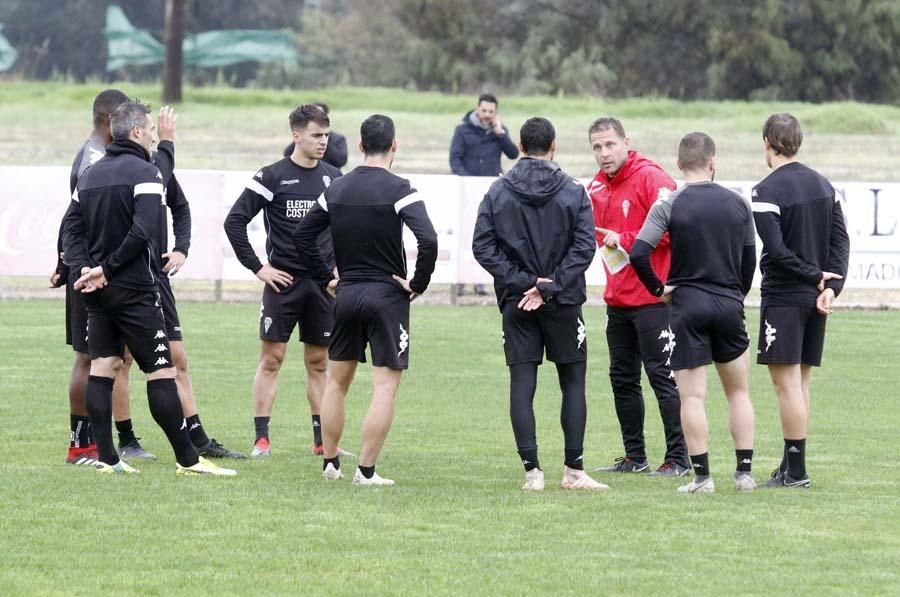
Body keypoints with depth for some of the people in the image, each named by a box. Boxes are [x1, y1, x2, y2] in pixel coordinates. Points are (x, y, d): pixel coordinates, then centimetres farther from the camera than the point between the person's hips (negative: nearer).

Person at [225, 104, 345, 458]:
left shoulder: (333, 179, 8)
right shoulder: (272, 177, -5)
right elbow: (234, 221, -6)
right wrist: (257, 267, -8)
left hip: (323, 283, 4)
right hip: (283, 281, -4)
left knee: (319, 362, 8)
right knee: (271, 359, -2)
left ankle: (322, 441, 14)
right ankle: (261, 439, 0)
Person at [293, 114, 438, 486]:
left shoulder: (337, 189, 5)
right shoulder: (399, 190, -12)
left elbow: (302, 235, 10)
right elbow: (428, 240, -23)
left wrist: (326, 278, 15)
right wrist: (418, 284, -10)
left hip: (346, 294, 5)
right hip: (387, 297, -5)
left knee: (336, 382, 17)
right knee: (386, 385, -1)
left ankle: (330, 463, 20)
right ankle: (366, 470, -5)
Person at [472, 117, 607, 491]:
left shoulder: (497, 192, 1)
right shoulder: (573, 192, -2)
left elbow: (483, 246, -5)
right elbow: (584, 247, -9)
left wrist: (522, 282, -7)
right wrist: (549, 287, -10)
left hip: (516, 305, 1)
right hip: (563, 305, -1)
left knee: (521, 384, 2)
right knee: (573, 382, 9)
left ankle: (531, 470, -4)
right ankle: (573, 470, 7)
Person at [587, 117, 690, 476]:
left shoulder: (650, 178, -12)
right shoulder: (596, 187, 11)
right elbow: (597, 235, 21)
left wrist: (624, 241, -17)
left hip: (652, 296, -8)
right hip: (617, 299, 8)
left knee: (662, 376, -6)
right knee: (622, 378, 13)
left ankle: (678, 459, -1)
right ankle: (634, 457, 21)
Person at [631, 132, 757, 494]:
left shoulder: (670, 204, -7)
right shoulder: (737, 204, 3)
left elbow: (638, 253, -15)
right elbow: (750, 259, 11)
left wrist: (658, 289, -1)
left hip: (687, 305, -3)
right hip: (729, 305, 3)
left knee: (692, 396, 0)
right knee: (738, 391, 15)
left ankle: (702, 475, -4)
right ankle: (744, 472, 10)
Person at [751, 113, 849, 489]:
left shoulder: (767, 192, -13)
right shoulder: (823, 185, 10)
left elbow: (776, 251, -20)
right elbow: (841, 239, 5)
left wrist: (815, 276, -10)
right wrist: (831, 285, -2)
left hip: (783, 298, -7)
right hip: (815, 300, 7)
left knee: (787, 382, -6)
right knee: (800, 381, 13)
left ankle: (795, 471, -7)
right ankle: (791, 467, 16)